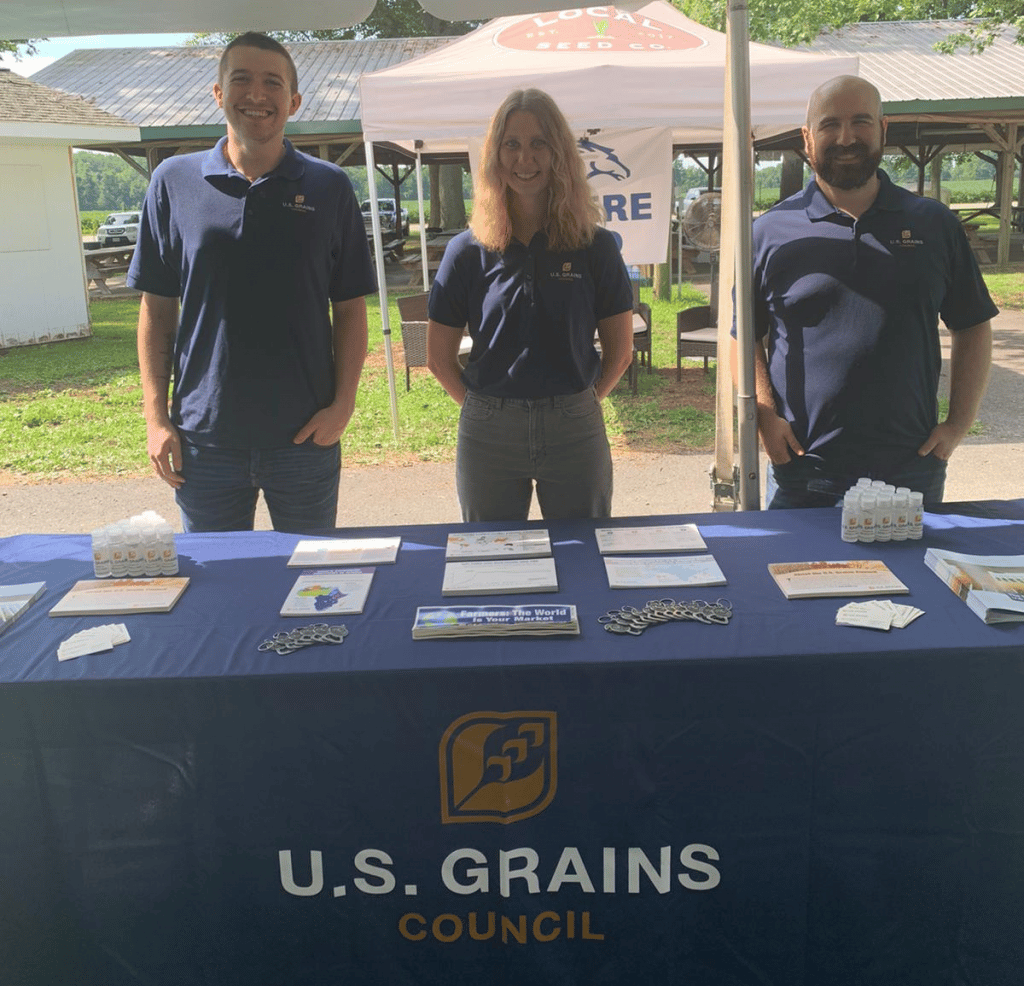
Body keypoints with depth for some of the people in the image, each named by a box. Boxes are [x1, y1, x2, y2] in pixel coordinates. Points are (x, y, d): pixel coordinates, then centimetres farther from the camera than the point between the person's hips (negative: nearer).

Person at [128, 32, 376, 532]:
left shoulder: (328, 187, 1)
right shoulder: (174, 181, 2)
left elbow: (350, 308, 4)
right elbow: (157, 308, 5)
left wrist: (343, 403, -7)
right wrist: (156, 415, -1)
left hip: (305, 435, 0)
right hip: (204, 437, 0)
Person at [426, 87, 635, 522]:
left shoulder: (595, 246, -1)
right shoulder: (469, 251, 0)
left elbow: (619, 351, 5)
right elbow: (439, 358, 4)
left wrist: (575, 405, 3)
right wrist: (490, 408, 3)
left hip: (575, 433, 0)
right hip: (488, 437, 1)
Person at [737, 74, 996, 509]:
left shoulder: (934, 224, 7)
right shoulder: (771, 232, 2)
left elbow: (972, 328, 12)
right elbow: (744, 337, 5)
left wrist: (959, 424, 2)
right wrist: (766, 417, -9)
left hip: (913, 471, 2)